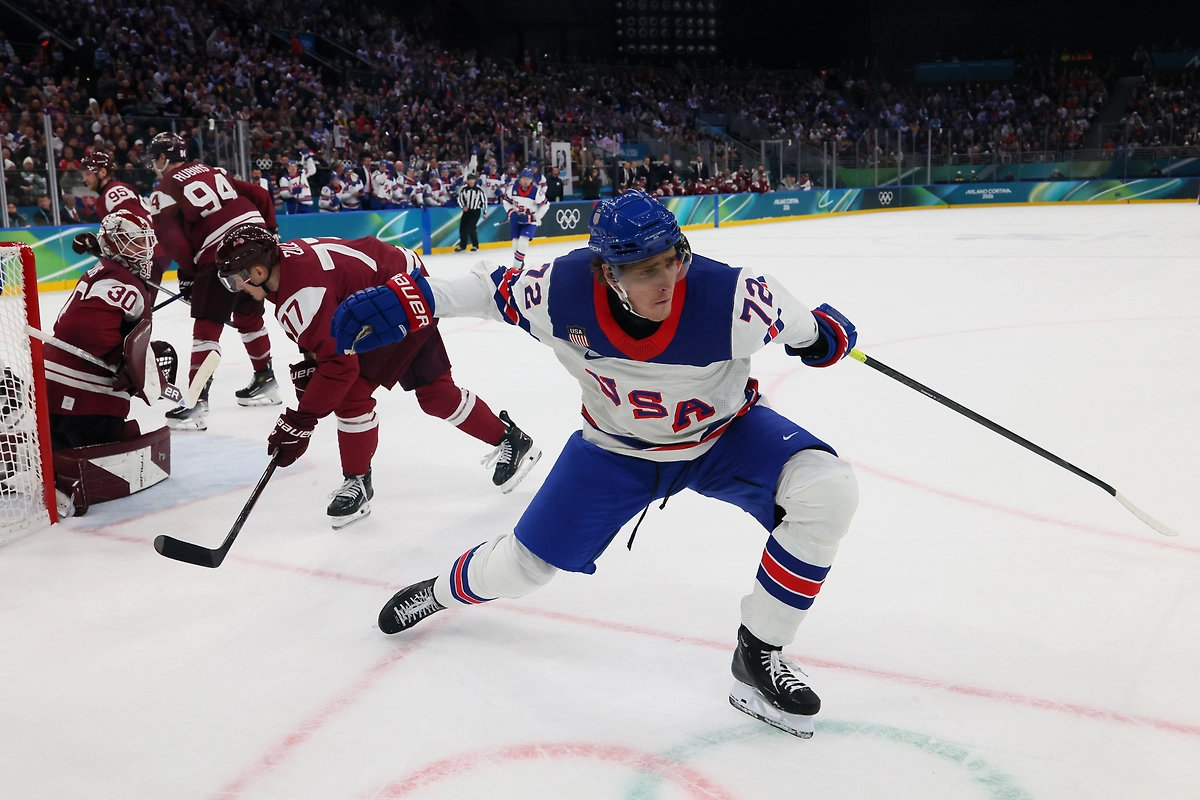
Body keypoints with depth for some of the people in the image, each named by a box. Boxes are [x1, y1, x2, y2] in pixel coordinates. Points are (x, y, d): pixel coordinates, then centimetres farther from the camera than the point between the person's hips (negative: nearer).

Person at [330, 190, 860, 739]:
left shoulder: (728, 295, -35)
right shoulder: (562, 292, -30)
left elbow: (792, 319, -10)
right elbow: (494, 289, -10)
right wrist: (404, 302, -17)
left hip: (725, 435, 0)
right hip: (617, 448, 1)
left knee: (828, 491, -28)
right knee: (519, 567, 7)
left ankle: (758, 656, -11)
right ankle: (442, 592, 46)